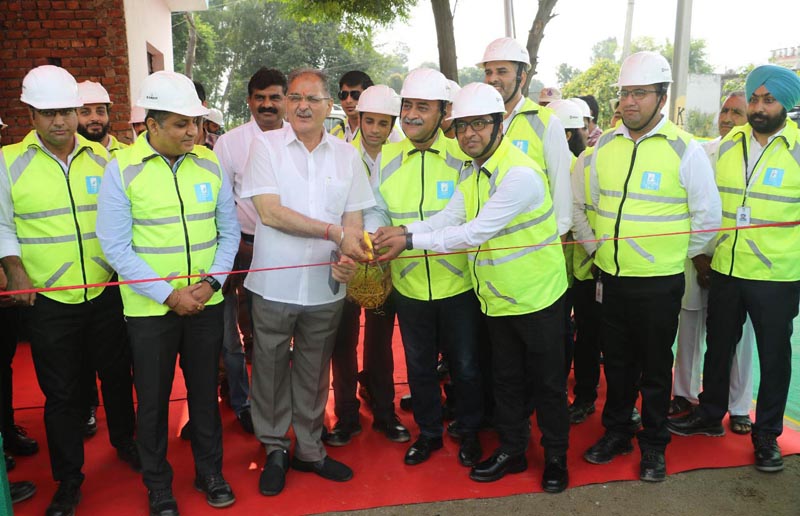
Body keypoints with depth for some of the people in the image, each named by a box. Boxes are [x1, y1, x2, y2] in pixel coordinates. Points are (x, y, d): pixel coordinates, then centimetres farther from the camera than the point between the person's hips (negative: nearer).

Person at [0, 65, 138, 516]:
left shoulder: (101, 157, 3)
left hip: (106, 292, 2)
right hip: (49, 299, -1)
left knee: (117, 374, 16)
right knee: (61, 392, 9)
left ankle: (125, 440, 41)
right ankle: (68, 479, 26)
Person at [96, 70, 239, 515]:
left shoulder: (209, 163, 0)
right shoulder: (121, 169, -9)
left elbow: (229, 230, 3)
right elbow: (116, 246, -11)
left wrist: (211, 282, -11)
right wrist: (169, 295, -15)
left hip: (207, 305, 2)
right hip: (149, 308, -2)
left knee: (205, 392, 15)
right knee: (153, 401, 12)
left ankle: (210, 473, 35)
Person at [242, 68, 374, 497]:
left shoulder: (346, 155, 5)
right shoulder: (265, 146, -4)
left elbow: (354, 220, 6)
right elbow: (270, 212, -14)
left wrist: (347, 258, -15)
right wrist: (334, 232, -18)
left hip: (325, 288, 2)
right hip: (274, 285, -2)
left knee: (314, 375, 15)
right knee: (270, 372, 11)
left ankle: (309, 449, 33)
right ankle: (274, 450, 32)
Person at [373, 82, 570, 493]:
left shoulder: (520, 174, -23)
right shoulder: (471, 172, 6)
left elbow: (477, 231, -28)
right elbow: (448, 217, -5)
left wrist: (411, 240, -28)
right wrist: (403, 230, -22)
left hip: (536, 296, -7)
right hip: (497, 298, 7)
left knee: (547, 382, 10)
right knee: (507, 379, 19)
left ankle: (556, 456, 30)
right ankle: (511, 450, 36)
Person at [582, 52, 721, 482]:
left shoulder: (685, 150, -9)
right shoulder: (604, 146, 3)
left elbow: (707, 216, -2)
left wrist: (679, 256, 4)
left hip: (658, 283, -4)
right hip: (610, 278, 4)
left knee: (655, 367, 11)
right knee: (616, 362, 17)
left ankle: (654, 445, 30)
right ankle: (616, 432, 36)